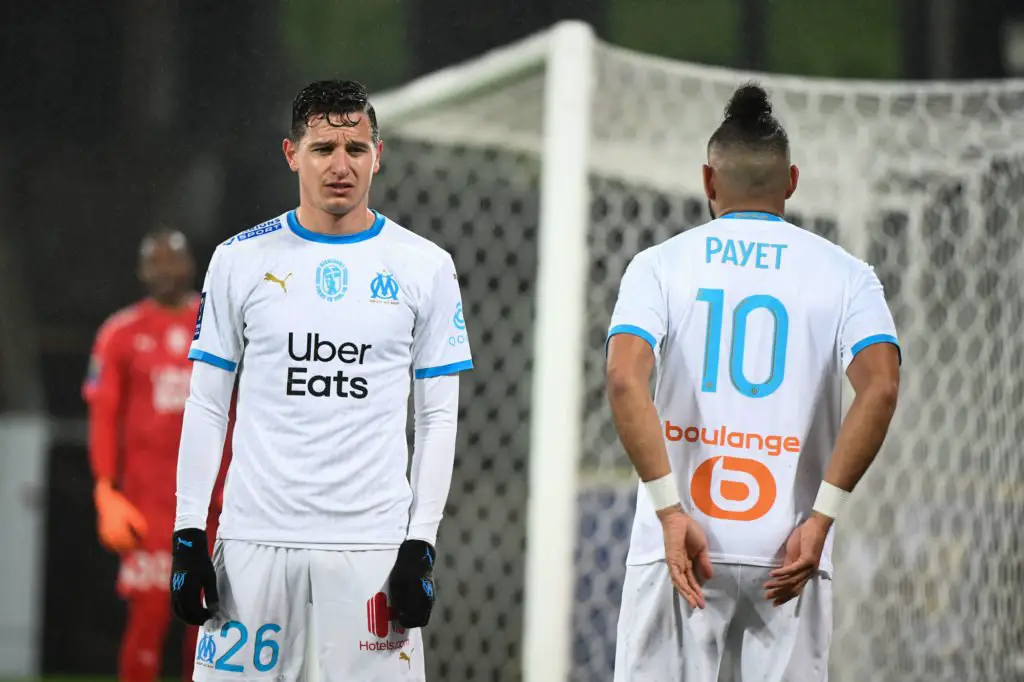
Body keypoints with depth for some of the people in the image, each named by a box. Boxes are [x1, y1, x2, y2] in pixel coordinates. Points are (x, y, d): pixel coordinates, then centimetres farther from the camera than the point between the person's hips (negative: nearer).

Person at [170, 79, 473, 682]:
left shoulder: (425, 267, 4)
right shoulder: (241, 260, 6)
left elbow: (438, 417, 5)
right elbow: (206, 405, 8)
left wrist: (422, 544, -3)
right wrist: (189, 532, 1)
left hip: (373, 541, -1)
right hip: (256, 536, 1)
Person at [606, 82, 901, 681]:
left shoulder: (661, 264, 6)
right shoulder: (843, 273, 6)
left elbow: (626, 381, -11)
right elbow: (881, 389, -10)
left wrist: (671, 512, -12)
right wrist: (820, 519, -9)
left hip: (680, 544, 0)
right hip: (789, 553, 0)